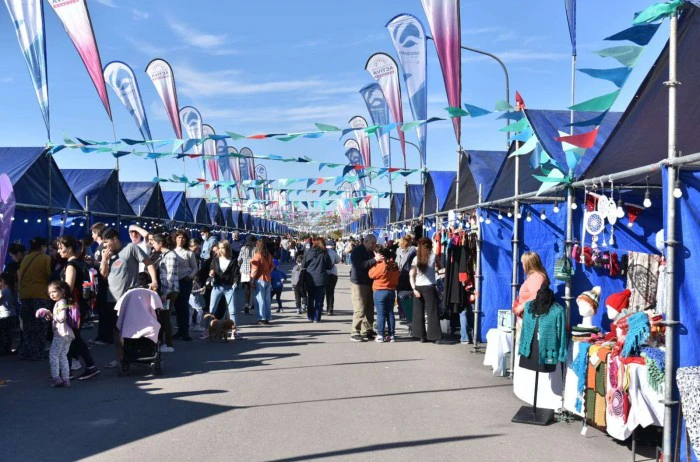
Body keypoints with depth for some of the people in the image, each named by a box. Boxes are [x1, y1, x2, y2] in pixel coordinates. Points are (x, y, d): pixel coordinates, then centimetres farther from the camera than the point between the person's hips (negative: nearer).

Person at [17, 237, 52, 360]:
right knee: (39, 325, 2)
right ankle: (37, 353, 1)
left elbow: (20, 277, 14)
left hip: (25, 295, 6)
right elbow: (51, 276, -9)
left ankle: (25, 353, 14)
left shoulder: (25, 259, 11)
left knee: (28, 326, 14)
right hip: (40, 295, -6)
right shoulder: (46, 258, -6)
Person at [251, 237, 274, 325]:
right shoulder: (269, 255, 5)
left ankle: (262, 318, -3)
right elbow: (271, 267, 13)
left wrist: (252, 280, -10)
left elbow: (255, 269, -15)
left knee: (260, 299, -2)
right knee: (267, 299, 10)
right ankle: (267, 318, 15)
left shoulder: (257, 255, -15)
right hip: (267, 279, 7)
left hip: (260, 280, -6)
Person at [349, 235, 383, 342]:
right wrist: (374, 260, -26)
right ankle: (354, 333, -5)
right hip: (358, 283, -9)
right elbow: (360, 265, -23)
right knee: (359, 309, -10)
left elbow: (373, 266, 27)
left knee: (369, 309, 9)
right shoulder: (357, 251, -9)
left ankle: (367, 331, 17)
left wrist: (378, 260, 7)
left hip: (369, 283, 9)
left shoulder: (370, 252, 18)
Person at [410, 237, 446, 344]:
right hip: (429, 288, -2)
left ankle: (422, 336, 10)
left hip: (418, 288, 2)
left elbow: (411, 275, -4)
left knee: (419, 313, 8)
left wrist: (414, 288, -6)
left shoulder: (416, 258, 2)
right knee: (432, 313, 0)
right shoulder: (433, 256, 0)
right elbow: (439, 266, 18)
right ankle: (436, 337, -3)